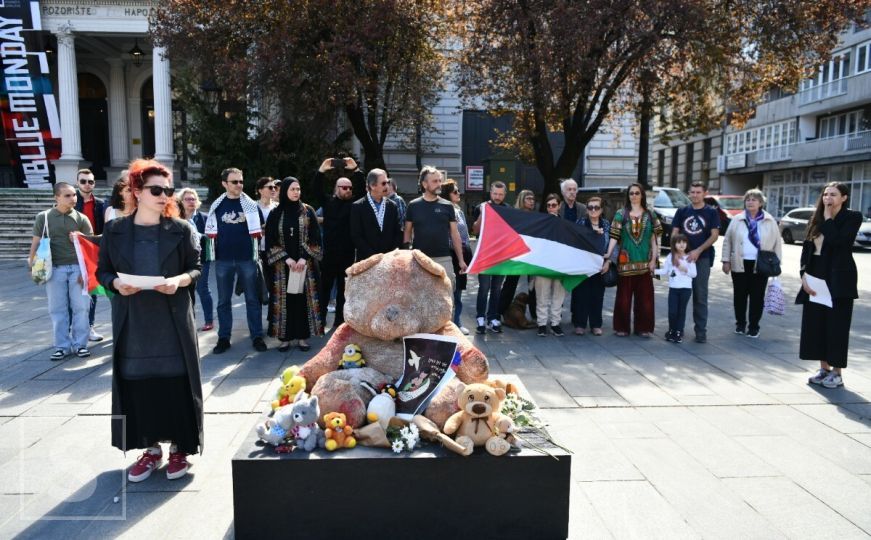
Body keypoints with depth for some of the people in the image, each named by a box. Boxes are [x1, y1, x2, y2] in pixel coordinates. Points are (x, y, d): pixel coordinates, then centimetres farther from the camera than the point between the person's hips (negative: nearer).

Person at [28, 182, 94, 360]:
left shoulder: (81, 218, 2)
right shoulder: (43, 217, 3)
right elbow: (36, 243, 7)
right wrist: (32, 265, -1)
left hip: (77, 267, 0)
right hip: (54, 268, 0)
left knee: (80, 307, 1)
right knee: (58, 309, 5)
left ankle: (80, 344, 12)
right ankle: (61, 346, 14)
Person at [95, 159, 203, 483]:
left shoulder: (181, 230, 0)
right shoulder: (115, 231, 3)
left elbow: (196, 268, 3)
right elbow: (103, 271, 8)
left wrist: (179, 280, -17)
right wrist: (116, 283, -14)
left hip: (173, 320, -1)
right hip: (132, 322, 2)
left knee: (176, 381, 2)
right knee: (138, 383, 7)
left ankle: (179, 448, 18)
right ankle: (151, 449, 22)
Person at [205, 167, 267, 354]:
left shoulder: (251, 205, 3)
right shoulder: (217, 205, 5)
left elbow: (259, 230, 11)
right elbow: (211, 232, 13)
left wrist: (251, 242, 2)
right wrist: (223, 242, 3)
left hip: (247, 258, -1)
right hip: (223, 259, 1)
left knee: (252, 299, 4)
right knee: (223, 301, 8)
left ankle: (257, 337, 12)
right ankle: (223, 338, 18)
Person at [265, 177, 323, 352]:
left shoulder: (308, 211, 2)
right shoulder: (275, 214, 3)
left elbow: (315, 238, -2)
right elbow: (271, 241, 0)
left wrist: (304, 258, -13)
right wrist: (286, 258, -11)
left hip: (305, 264, 0)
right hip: (283, 265, 0)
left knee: (303, 297, 1)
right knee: (285, 299, 2)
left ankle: (303, 336, 8)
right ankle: (285, 337, 9)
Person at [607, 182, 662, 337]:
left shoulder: (650, 215, 8)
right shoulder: (621, 214, 3)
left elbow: (654, 239, 7)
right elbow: (614, 236, -3)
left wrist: (654, 259, 0)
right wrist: (608, 254, -15)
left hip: (644, 262, 2)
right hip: (625, 261, -2)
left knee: (644, 296, 4)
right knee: (624, 296, 1)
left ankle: (643, 328, 15)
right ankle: (622, 327, 12)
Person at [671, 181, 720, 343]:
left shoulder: (712, 212, 4)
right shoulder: (682, 211, 10)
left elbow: (714, 235, -3)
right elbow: (674, 233, 8)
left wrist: (698, 251, -14)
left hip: (702, 258, -2)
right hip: (682, 257, 2)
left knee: (700, 296, 0)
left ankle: (701, 330, 5)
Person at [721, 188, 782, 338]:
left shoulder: (770, 221, 3)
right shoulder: (737, 220, 4)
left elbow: (777, 243, 6)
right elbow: (727, 241, 6)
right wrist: (726, 260, 1)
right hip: (740, 264, 1)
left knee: (757, 297, 4)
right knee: (740, 295, 8)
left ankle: (754, 326, 14)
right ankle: (740, 323, 22)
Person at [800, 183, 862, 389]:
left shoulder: (852, 217, -6)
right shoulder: (817, 219, 9)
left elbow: (837, 241, -23)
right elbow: (806, 248, 7)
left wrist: (828, 217, -12)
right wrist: (804, 275, -3)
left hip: (839, 279, -6)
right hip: (815, 278, 6)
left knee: (837, 325, 0)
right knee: (815, 323, 8)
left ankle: (837, 372, 11)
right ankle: (824, 368, 21)